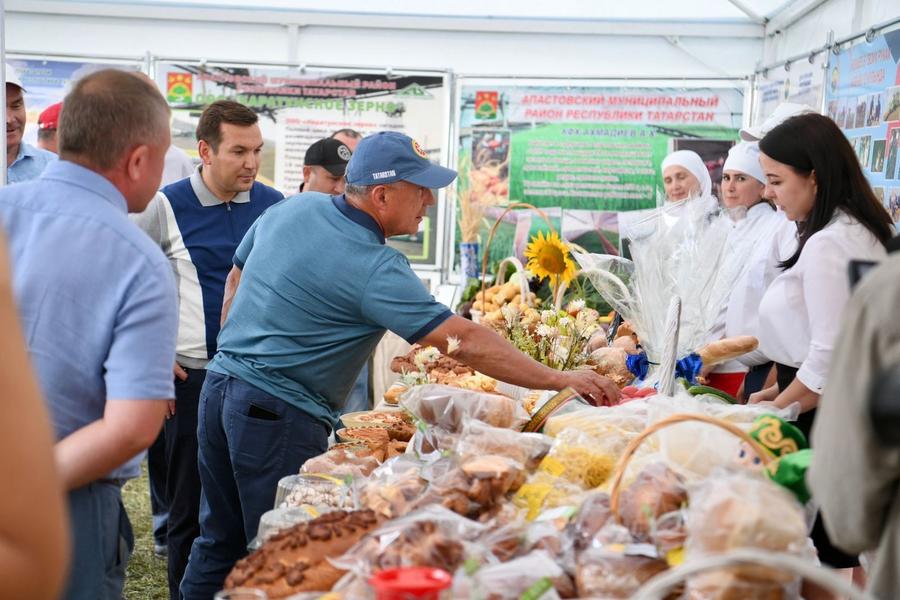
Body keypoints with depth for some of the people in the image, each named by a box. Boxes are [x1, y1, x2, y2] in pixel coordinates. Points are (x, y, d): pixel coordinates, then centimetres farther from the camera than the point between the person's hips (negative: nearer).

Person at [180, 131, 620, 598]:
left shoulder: (295, 207, 4)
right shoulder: (374, 269, -19)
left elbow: (236, 280, 16)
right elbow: (466, 342, -21)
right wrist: (558, 380, -16)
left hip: (219, 384, 8)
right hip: (278, 414, -8)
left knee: (220, 541, 20)